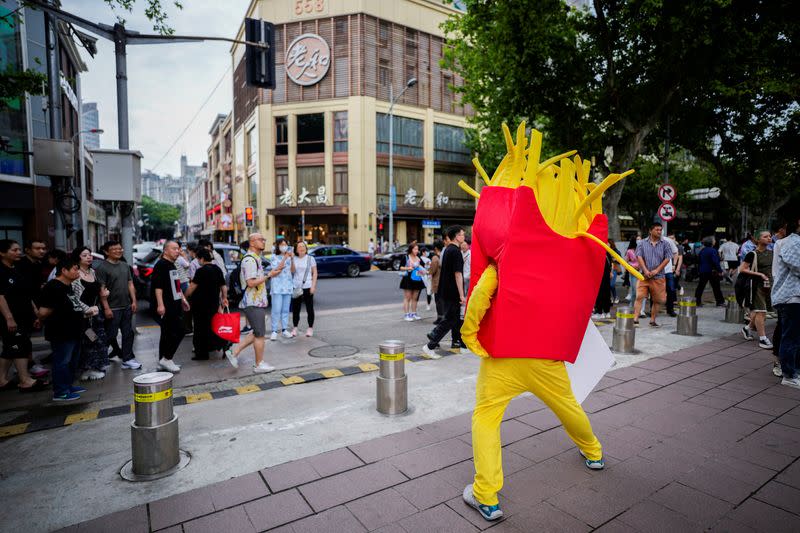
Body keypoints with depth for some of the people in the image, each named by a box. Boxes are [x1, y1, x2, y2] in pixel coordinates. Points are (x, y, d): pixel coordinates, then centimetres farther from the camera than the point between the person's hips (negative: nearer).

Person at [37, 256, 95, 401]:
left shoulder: (68, 286, 13)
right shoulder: (52, 287, -19)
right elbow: (43, 313, -23)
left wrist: (86, 311, 13)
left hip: (74, 332, 10)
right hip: (61, 334, -10)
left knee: (73, 361, 19)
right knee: (62, 362, 0)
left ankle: (68, 386, 31)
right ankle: (60, 392, 10)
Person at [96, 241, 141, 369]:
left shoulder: (125, 265, 12)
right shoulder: (102, 267, -8)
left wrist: (134, 301, 6)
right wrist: (106, 308, -16)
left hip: (127, 306, 6)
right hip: (112, 308, -6)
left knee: (128, 333, 9)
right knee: (110, 335, 1)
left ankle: (127, 359, 16)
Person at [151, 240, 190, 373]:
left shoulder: (172, 265, 19)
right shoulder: (161, 265, -11)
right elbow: (158, 286, -19)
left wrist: (183, 299, 27)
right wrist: (160, 304, -25)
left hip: (174, 305, 10)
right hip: (166, 307, -10)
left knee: (167, 334, 12)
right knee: (178, 332, -10)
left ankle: (163, 361, 18)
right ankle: (166, 359, -1)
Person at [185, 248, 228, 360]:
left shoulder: (201, 271, -16)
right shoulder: (217, 269, 8)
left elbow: (192, 287, -18)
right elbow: (223, 286, 13)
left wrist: (185, 297, -5)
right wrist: (224, 298, 23)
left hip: (201, 304, -7)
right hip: (214, 303, 7)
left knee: (200, 327, 1)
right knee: (211, 325, 19)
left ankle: (202, 353, 6)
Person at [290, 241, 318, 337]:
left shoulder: (310, 259, 1)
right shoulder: (294, 259, 8)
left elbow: (314, 273, 0)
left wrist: (313, 286, -8)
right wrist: (291, 259, -14)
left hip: (307, 287, -2)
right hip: (296, 286, 2)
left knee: (309, 308, 4)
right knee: (295, 308, 6)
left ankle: (310, 328, 14)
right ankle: (295, 328, 17)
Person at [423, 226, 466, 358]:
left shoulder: (447, 250, 12)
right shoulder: (456, 251, -17)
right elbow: (458, 274, -21)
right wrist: (462, 295, -20)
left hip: (446, 291, 10)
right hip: (452, 292, -10)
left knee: (455, 317, 20)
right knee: (448, 320, -6)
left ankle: (456, 342, 32)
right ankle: (430, 346, -6)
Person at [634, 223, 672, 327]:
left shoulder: (664, 244, 7)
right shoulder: (642, 243, 4)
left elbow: (667, 258, 1)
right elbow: (639, 257, -3)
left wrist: (657, 270, -10)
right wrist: (645, 270, -12)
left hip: (658, 276, 2)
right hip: (644, 275, -1)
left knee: (657, 300, 6)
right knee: (639, 296, -10)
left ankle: (652, 320, 18)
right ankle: (635, 318, -9)